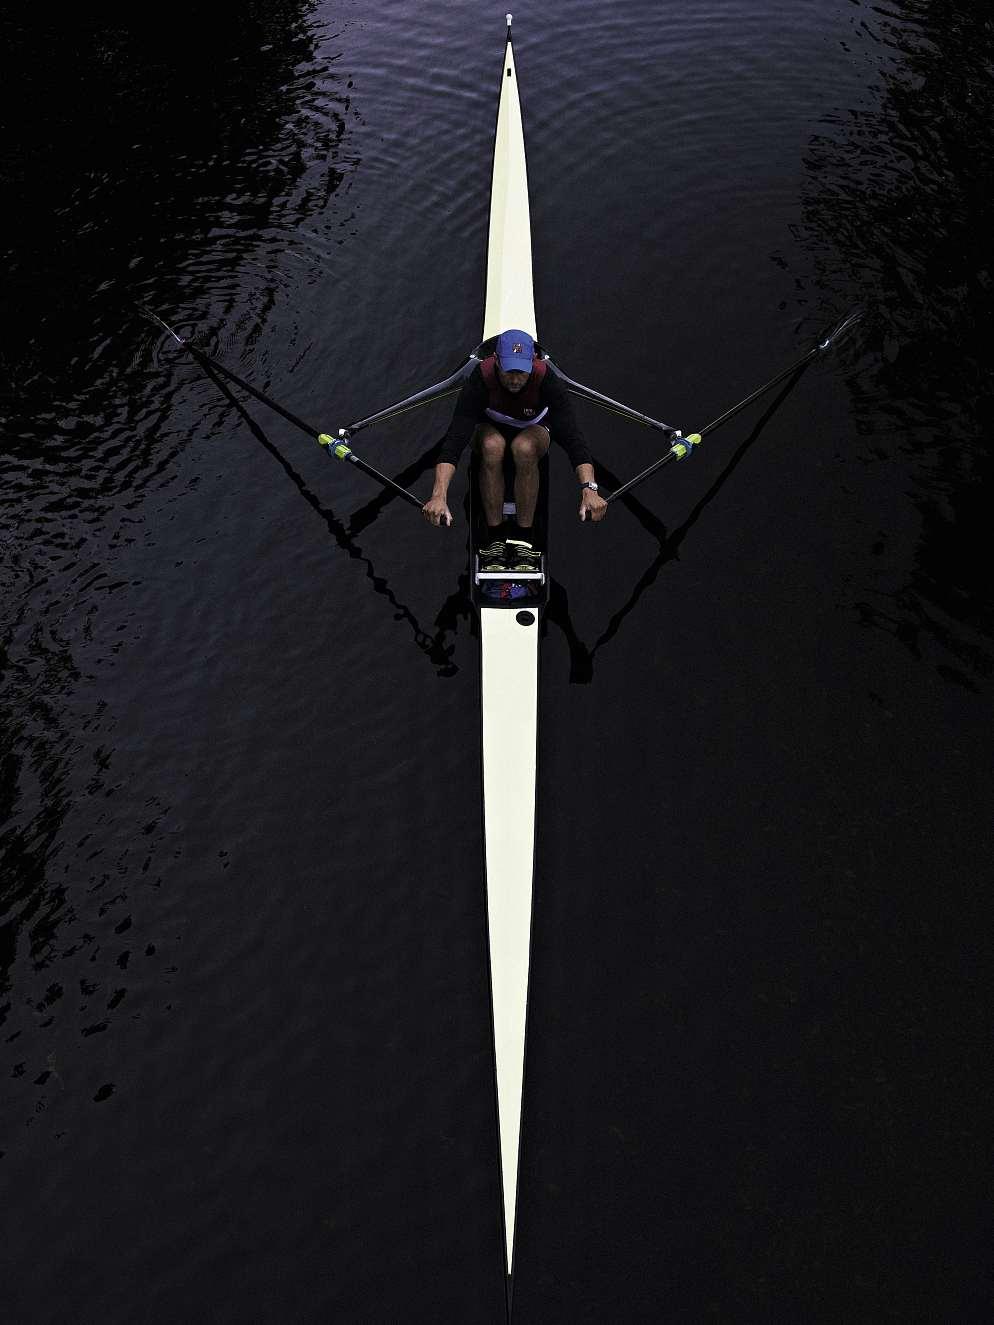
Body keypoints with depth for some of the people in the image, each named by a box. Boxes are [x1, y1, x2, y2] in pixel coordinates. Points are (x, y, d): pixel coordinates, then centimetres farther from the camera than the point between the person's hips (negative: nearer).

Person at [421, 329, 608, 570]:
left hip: (534, 429, 0)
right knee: (493, 446, -37)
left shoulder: (546, 379, -31)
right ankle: (495, 538, -24)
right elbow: (455, 437, -40)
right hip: (491, 428, 0)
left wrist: (589, 488, -51)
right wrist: (439, 495, -53)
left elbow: (572, 435, -37)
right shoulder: (481, 379, -32)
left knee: (524, 448, -37)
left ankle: (525, 539, -23)